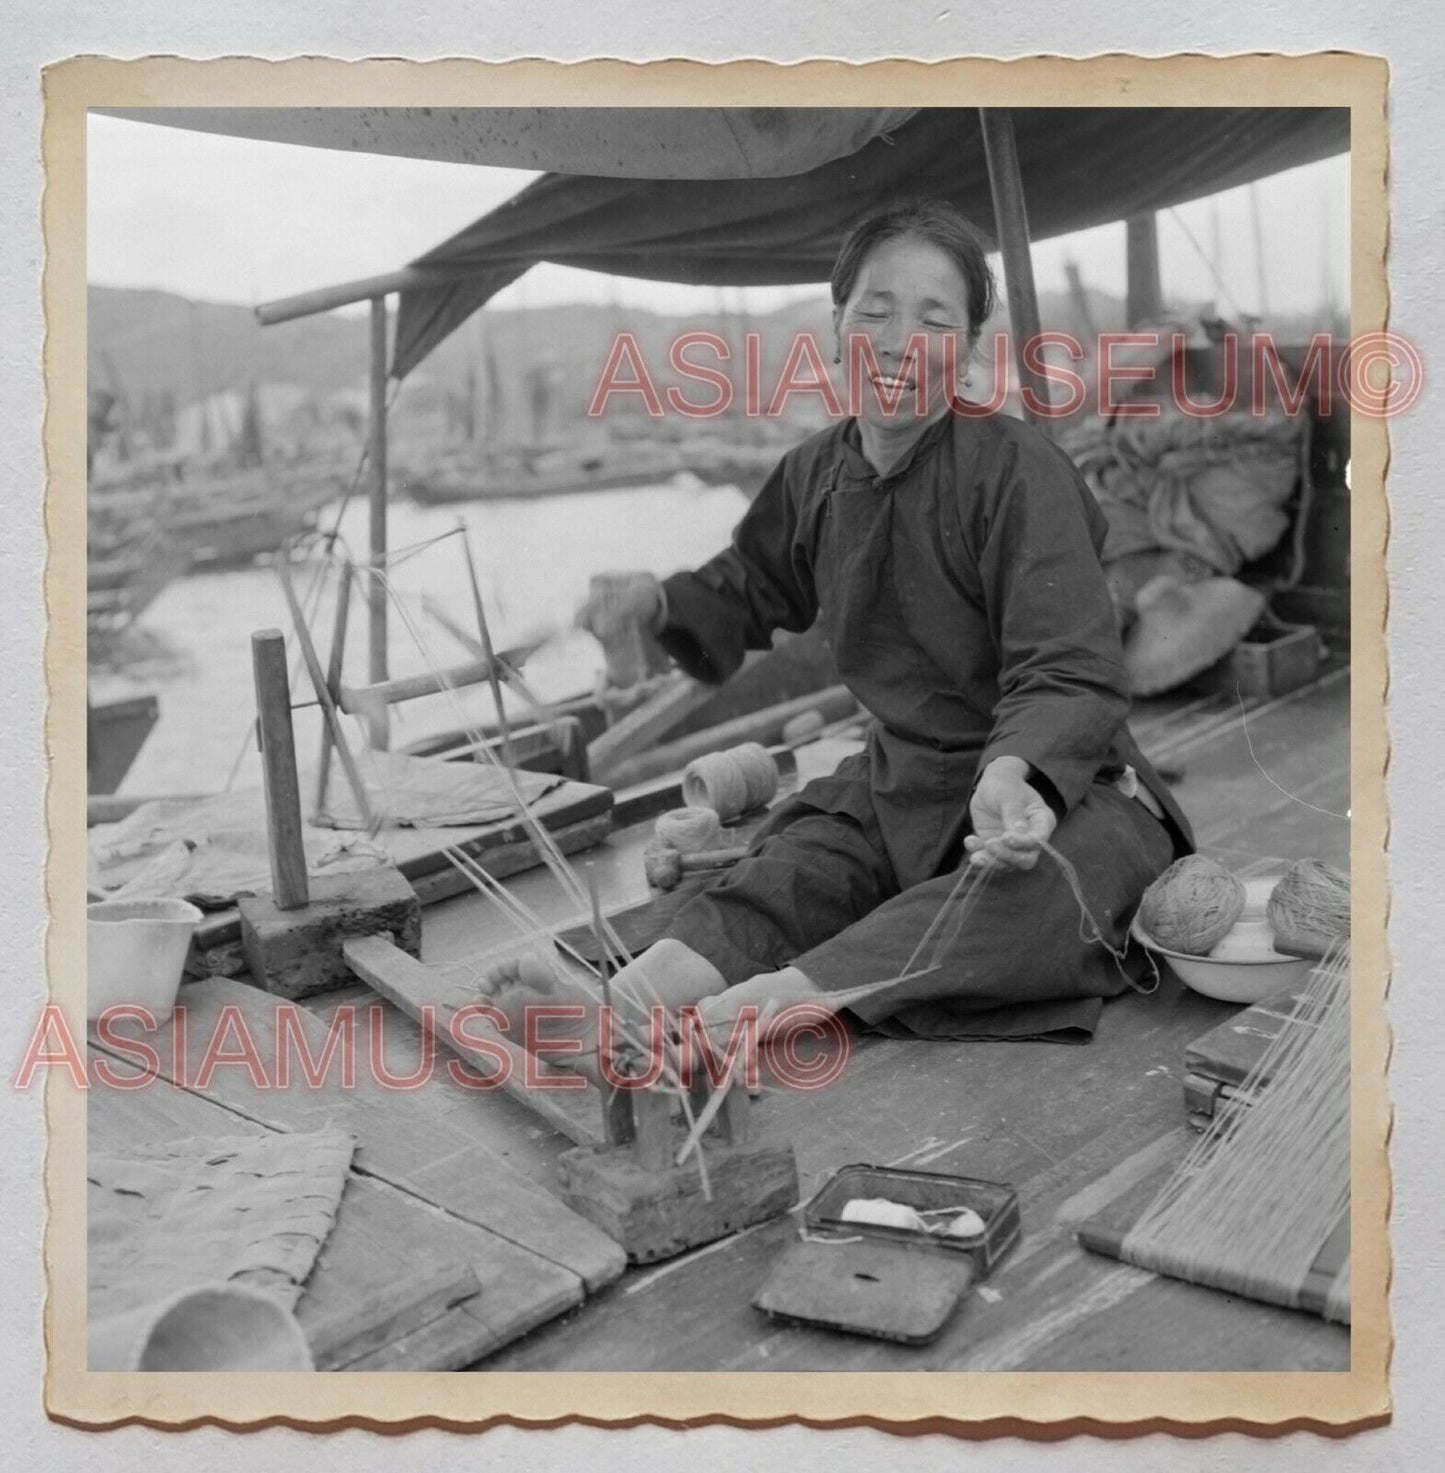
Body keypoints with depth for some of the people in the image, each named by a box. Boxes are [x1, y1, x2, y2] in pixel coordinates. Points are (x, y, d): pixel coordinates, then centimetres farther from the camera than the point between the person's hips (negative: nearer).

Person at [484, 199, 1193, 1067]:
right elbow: (751, 589, 24)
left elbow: (1071, 676, -24)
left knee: (1055, 879, -39)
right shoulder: (816, 477, 3)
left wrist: (1014, 772, -46)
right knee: (788, 873, -21)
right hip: (899, 784, 7)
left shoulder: (1017, 469, -18)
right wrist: (660, 600, 3)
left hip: (1057, 787, -6)